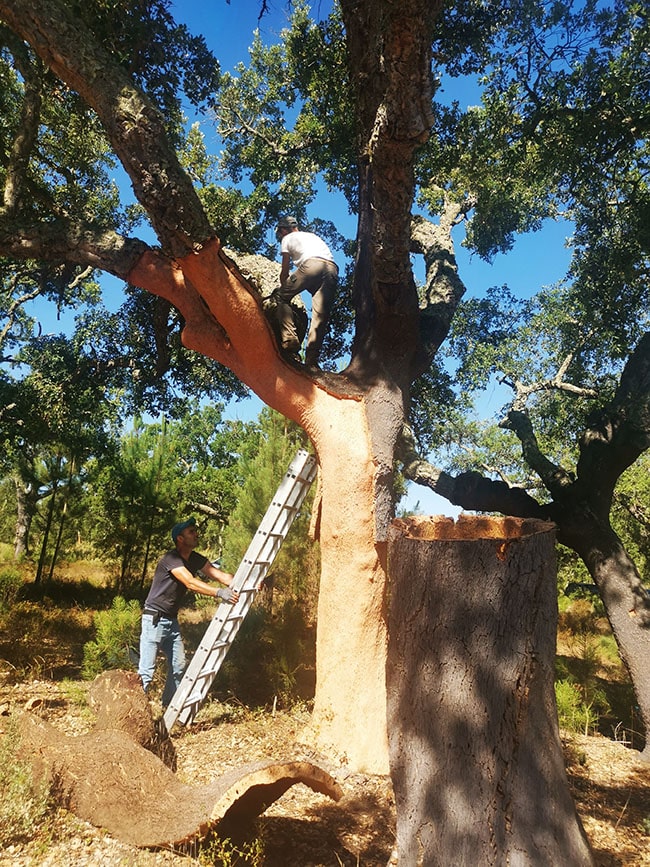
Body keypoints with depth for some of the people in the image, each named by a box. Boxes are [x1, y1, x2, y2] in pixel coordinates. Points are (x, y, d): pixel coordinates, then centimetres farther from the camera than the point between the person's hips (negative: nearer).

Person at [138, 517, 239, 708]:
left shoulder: (195, 559, 5)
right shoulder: (171, 559, -20)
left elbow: (220, 575, -3)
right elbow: (191, 583, -33)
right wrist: (219, 592, -41)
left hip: (172, 620, 8)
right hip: (154, 619, -8)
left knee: (178, 665, 11)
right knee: (147, 670, -9)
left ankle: (170, 705, 24)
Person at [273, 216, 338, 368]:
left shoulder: (288, 238, 23)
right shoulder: (312, 235, 40)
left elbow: (285, 271, 23)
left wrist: (284, 289, 41)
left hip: (312, 264, -5)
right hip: (333, 269, 5)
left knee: (282, 296, 9)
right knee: (320, 316, -1)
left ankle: (290, 340, -8)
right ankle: (311, 360, -9)